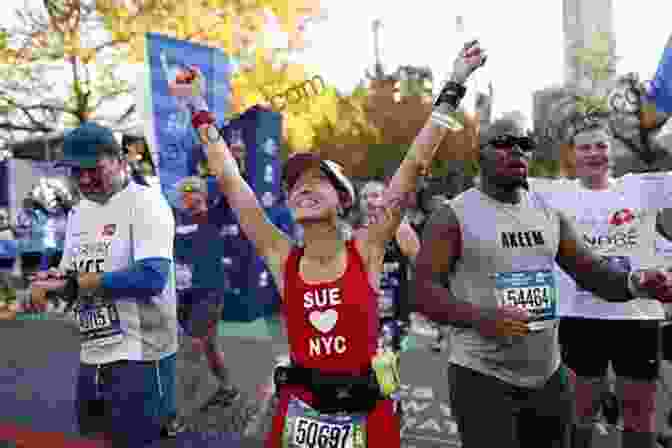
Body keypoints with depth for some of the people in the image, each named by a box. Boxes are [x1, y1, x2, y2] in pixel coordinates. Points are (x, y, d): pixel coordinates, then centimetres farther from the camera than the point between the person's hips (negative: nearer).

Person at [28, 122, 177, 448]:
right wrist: (52, 281, -5)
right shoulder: (77, 213, 13)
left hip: (140, 356, -8)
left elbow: (151, 278, -25)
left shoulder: (145, 202, -12)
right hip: (91, 358, 8)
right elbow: (68, 277, 18)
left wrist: (71, 283, -20)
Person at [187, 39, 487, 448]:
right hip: (301, 413, 2)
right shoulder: (283, 258, -7)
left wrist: (451, 91, -11)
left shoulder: (366, 251, -11)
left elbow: (415, 166, -13)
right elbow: (229, 181, -3)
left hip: (366, 414, -1)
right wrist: (202, 117, 2)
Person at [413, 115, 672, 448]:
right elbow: (423, 291, -15)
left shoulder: (549, 213, 7)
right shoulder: (454, 216, -10)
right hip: (482, 376, -6)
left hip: (549, 375, 6)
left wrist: (636, 282, -13)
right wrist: (481, 318, -30)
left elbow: (593, 273, 9)